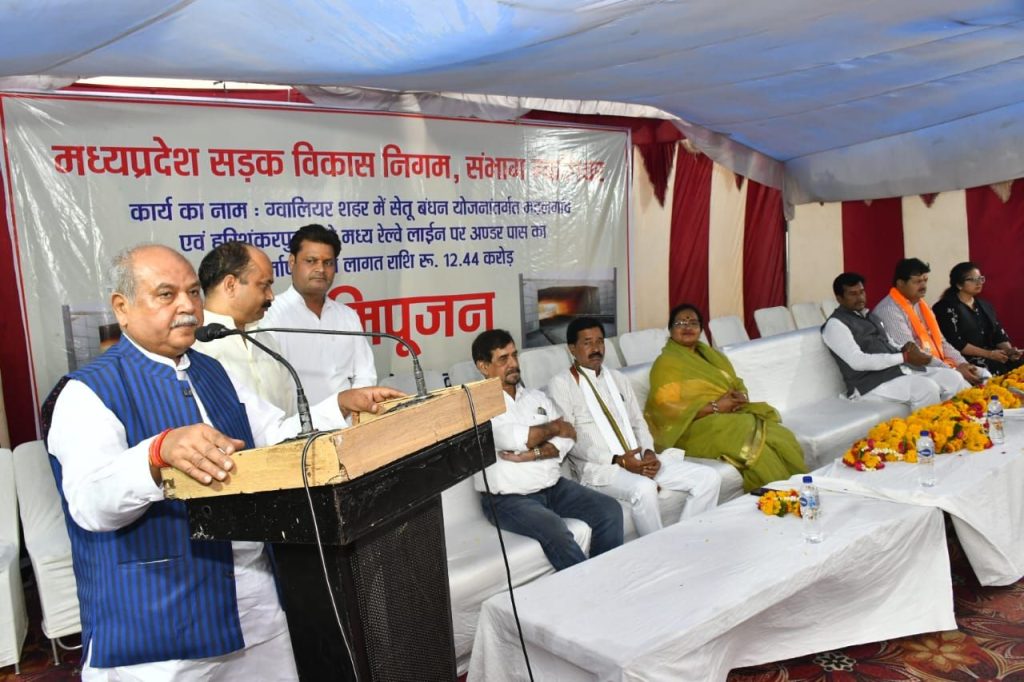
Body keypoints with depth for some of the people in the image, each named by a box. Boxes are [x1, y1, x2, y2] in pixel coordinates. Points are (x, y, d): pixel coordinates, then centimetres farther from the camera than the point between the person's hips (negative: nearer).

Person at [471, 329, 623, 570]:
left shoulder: (537, 398, 14)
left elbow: (565, 440, 3)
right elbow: (514, 439, -20)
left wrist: (533, 454, -16)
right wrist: (554, 427, -3)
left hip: (554, 487, 6)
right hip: (508, 498, -6)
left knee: (609, 510, -12)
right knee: (554, 530, -30)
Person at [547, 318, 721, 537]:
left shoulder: (618, 378, 19)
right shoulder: (561, 383, -2)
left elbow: (638, 423, 18)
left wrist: (649, 452, -4)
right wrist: (617, 460, -17)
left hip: (639, 459, 7)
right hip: (599, 467, -6)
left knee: (709, 477, -8)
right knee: (643, 489, -37)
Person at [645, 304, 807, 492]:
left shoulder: (712, 355, 20)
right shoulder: (665, 363, -4)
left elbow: (738, 385, 19)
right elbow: (668, 409, -14)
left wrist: (740, 397, -7)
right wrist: (715, 407, -17)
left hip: (733, 415, 7)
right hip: (697, 428, -7)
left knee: (783, 438, -19)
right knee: (755, 444, -30)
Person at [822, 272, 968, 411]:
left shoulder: (869, 316, 21)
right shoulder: (835, 324, -8)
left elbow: (889, 347, 22)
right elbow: (858, 361, -19)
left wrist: (905, 350, -4)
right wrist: (904, 357, -18)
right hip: (872, 383, -8)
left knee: (952, 377, -3)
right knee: (926, 387, -28)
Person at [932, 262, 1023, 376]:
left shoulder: (985, 306, 21)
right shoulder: (947, 308, -4)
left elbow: (999, 334, 16)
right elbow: (956, 344, -13)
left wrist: (1009, 350, -6)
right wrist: (989, 354, -16)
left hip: (991, 357, 7)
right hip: (966, 360, -7)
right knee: (1001, 369, -30)